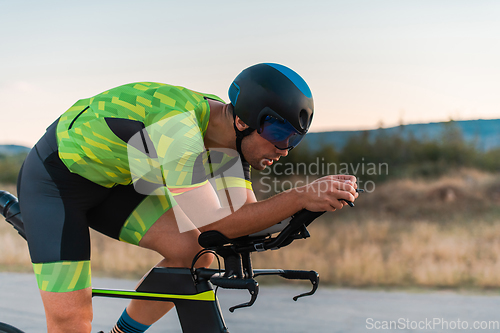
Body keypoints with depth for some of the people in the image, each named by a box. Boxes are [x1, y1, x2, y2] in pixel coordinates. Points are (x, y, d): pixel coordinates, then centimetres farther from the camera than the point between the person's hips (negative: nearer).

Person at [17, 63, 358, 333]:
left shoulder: (227, 132, -9)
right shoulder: (180, 126, -36)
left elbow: (245, 213, -6)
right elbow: (214, 226, -33)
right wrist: (301, 197, -36)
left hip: (110, 182, 8)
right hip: (55, 180, -8)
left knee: (194, 252, -10)